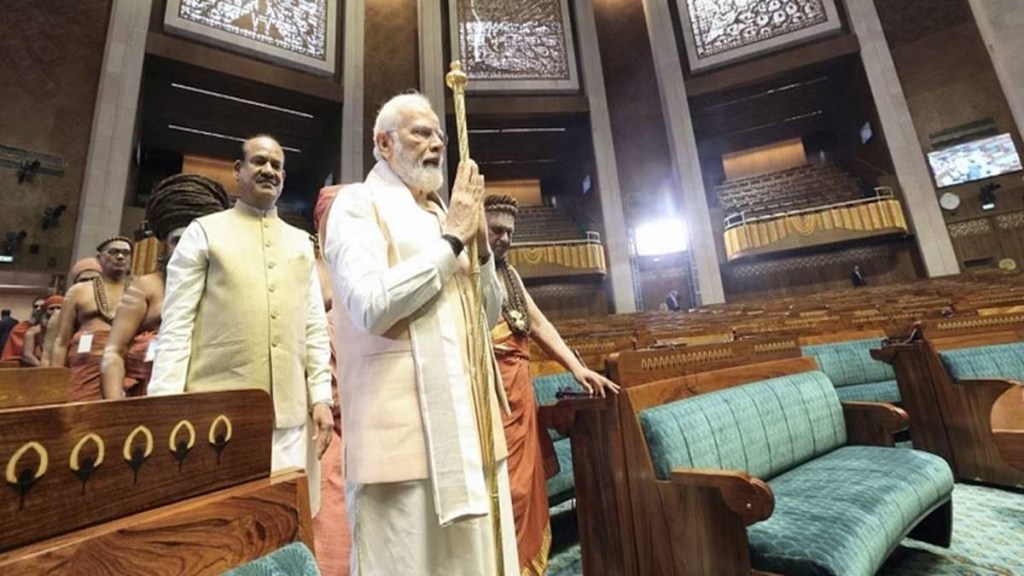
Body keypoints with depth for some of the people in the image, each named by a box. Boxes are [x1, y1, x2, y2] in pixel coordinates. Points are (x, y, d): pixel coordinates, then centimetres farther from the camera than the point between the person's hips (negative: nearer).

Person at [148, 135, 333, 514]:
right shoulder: (204, 232, 5)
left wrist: (321, 396, 4)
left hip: (290, 413, 3)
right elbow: (176, 325, 0)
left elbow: (315, 326, 10)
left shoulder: (301, 243, 14)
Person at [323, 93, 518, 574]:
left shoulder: (441, 214, 17)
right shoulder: (358, 204, -2)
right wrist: (452, 239, -12)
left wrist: (480, 243, 0)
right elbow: (370, 306, -20)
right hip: (404, 427, -7)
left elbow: (489, 314, 14)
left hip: (469, 419, 7)